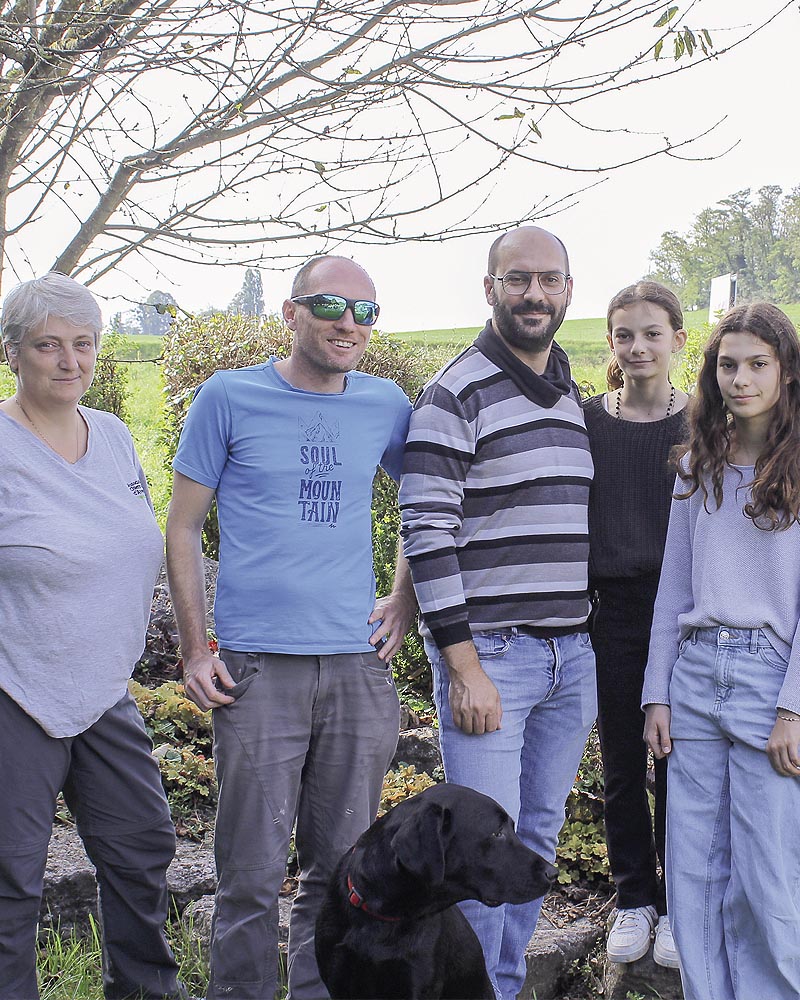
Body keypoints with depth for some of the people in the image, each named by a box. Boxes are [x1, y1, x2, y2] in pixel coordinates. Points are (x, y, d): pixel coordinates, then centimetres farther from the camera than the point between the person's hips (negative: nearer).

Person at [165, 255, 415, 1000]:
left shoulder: (385, 405, 8)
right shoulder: (230, 397, 0)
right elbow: (183, 530, 3)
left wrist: (406, 600, 11)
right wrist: (193, 649, -3)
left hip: (358, 666, 3)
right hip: (258, 668, -3)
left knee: (340, 868, 12)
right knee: (251, 874, 0)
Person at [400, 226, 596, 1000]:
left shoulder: (573, 398, 15)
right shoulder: (455, 396, -9)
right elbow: (427, 535, -14)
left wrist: (589, 645, 17)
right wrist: (463, 667, -17)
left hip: (570, 655, 7)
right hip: (489, 653, -7)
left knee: (537, 836, 14)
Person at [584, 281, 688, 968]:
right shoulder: (588, 420, 0)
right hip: (615, 610, 1)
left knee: (680, 764, 7)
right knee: (623, 766, 11)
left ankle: (679, 905, 24)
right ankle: (635, 899, 28)